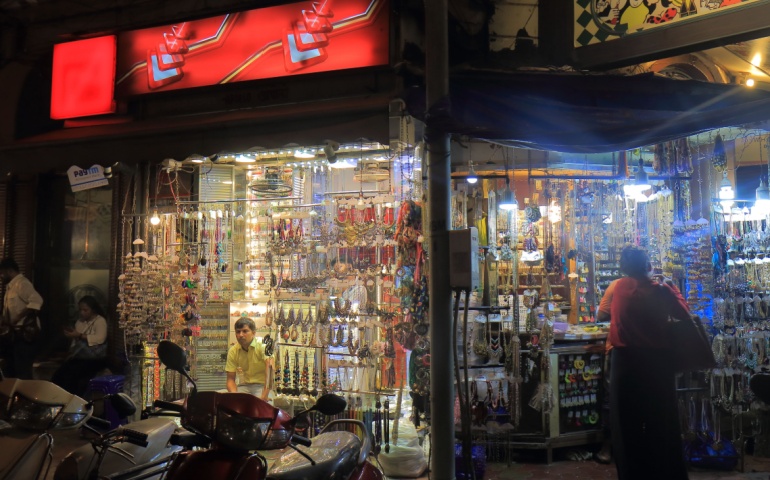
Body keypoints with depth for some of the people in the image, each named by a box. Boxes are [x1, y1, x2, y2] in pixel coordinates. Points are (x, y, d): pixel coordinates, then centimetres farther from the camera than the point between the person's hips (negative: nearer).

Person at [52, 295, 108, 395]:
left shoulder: (100, 320, -3)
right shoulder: (80, 321, 18)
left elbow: (100, 338, -20)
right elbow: (75, 342, 20)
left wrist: (80, 335, -20)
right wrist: (71, 334, -1)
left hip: (95, 359, -6)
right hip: (79, 357, 7)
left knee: (71, 373, -28)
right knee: (59, 374, -19)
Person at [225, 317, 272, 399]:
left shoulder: (263, 346, -16)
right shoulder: (232, 351, -1)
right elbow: (230, 379, 2)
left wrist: (264, 397, -37)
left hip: (262, 385, -4)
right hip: (244, 385, 4)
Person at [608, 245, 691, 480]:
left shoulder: (618, 287, -4)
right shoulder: (661, 290, -7)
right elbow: (684, 316, 6)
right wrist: (674, 291, 19)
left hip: (626, 362, 0)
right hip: (657, 362, 0)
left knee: (627, 423, 11)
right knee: (662, 422, 14)